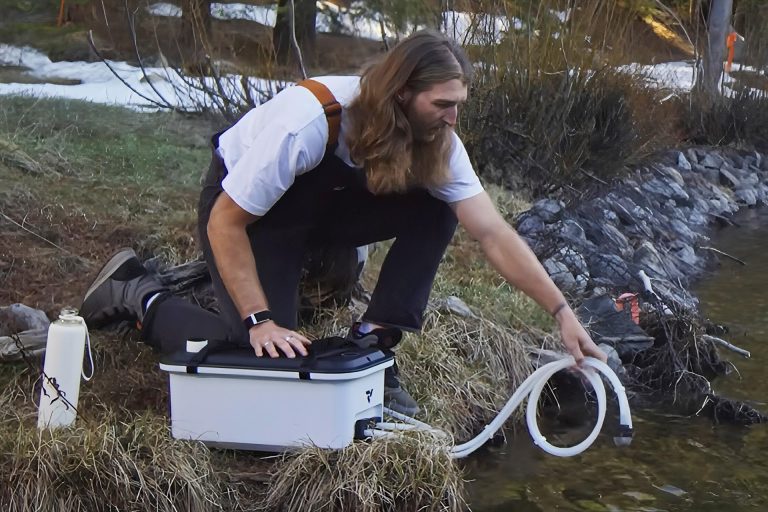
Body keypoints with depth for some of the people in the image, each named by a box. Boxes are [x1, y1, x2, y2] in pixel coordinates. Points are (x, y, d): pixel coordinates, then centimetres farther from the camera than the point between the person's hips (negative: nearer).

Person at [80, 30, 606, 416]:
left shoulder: (436, 141, -19)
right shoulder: (309, 122, -37)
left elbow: (494, 233, -19)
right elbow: (225, 223, -30)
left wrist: (562, 311, -24)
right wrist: (261, 321, -33)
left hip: (326, 202, 6)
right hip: (243, 206, -5)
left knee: (435, 212, -16)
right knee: (268, 356, -19)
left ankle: (373, 342, -8)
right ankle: (138, 295, 1)